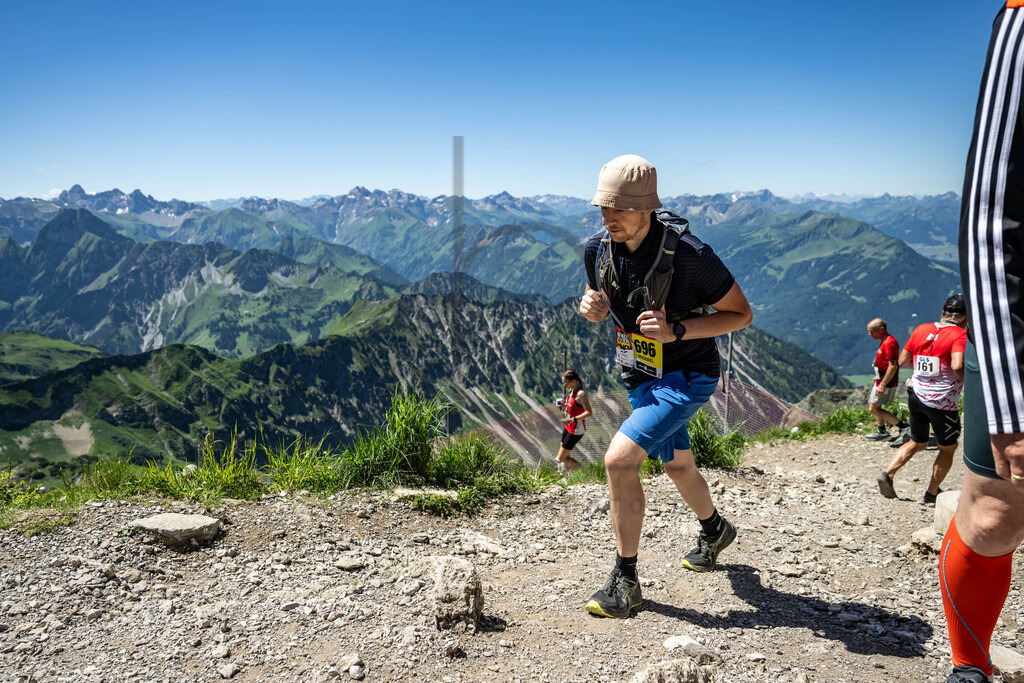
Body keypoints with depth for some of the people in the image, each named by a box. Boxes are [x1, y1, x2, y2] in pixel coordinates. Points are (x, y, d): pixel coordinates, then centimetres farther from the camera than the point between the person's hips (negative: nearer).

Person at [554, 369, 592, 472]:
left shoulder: (580, 393, -22)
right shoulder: (571, 390, 4)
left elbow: (589, 412, -26)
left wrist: (572, 419, -31)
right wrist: (563, 404, 0)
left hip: (576, 430, -9)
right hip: (568, 427, 9)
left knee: (562, 457, -3)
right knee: (563, 456, 16)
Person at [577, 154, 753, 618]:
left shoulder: (689, 256, -27)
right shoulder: (598, 249, -9)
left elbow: (741, 315, -16)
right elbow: (599, 305, 9)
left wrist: (676, 330, -30)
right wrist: (591, 306, -16)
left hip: (686, 376, -7)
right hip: (640, 376, 7)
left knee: (619, 459, -22)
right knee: (676, 465, 25)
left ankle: (625, 581, -4)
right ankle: (714, 530, 57)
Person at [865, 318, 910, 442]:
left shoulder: (888, 343, -23)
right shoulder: (885, 341, 10)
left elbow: (893, 366, -27)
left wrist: (882, 385, -27)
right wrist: (878, 377, 25)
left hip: (886, 383, -11)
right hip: (881, 380, 11)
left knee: (874, 409, -5)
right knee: (871, 403, 20)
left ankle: (904, 427, -4)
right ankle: (882, 432, 29)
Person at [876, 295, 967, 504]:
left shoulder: (921, 329, 5)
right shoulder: (960, 335, -12)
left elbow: (902, 361, 9)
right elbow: (957, 366, -27)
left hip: (916, 395, 6)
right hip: (942, 402, -5)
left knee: (917, 443, 22)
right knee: (948, 448, 16)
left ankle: (887, 474, 3)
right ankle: (932, 494, 18)